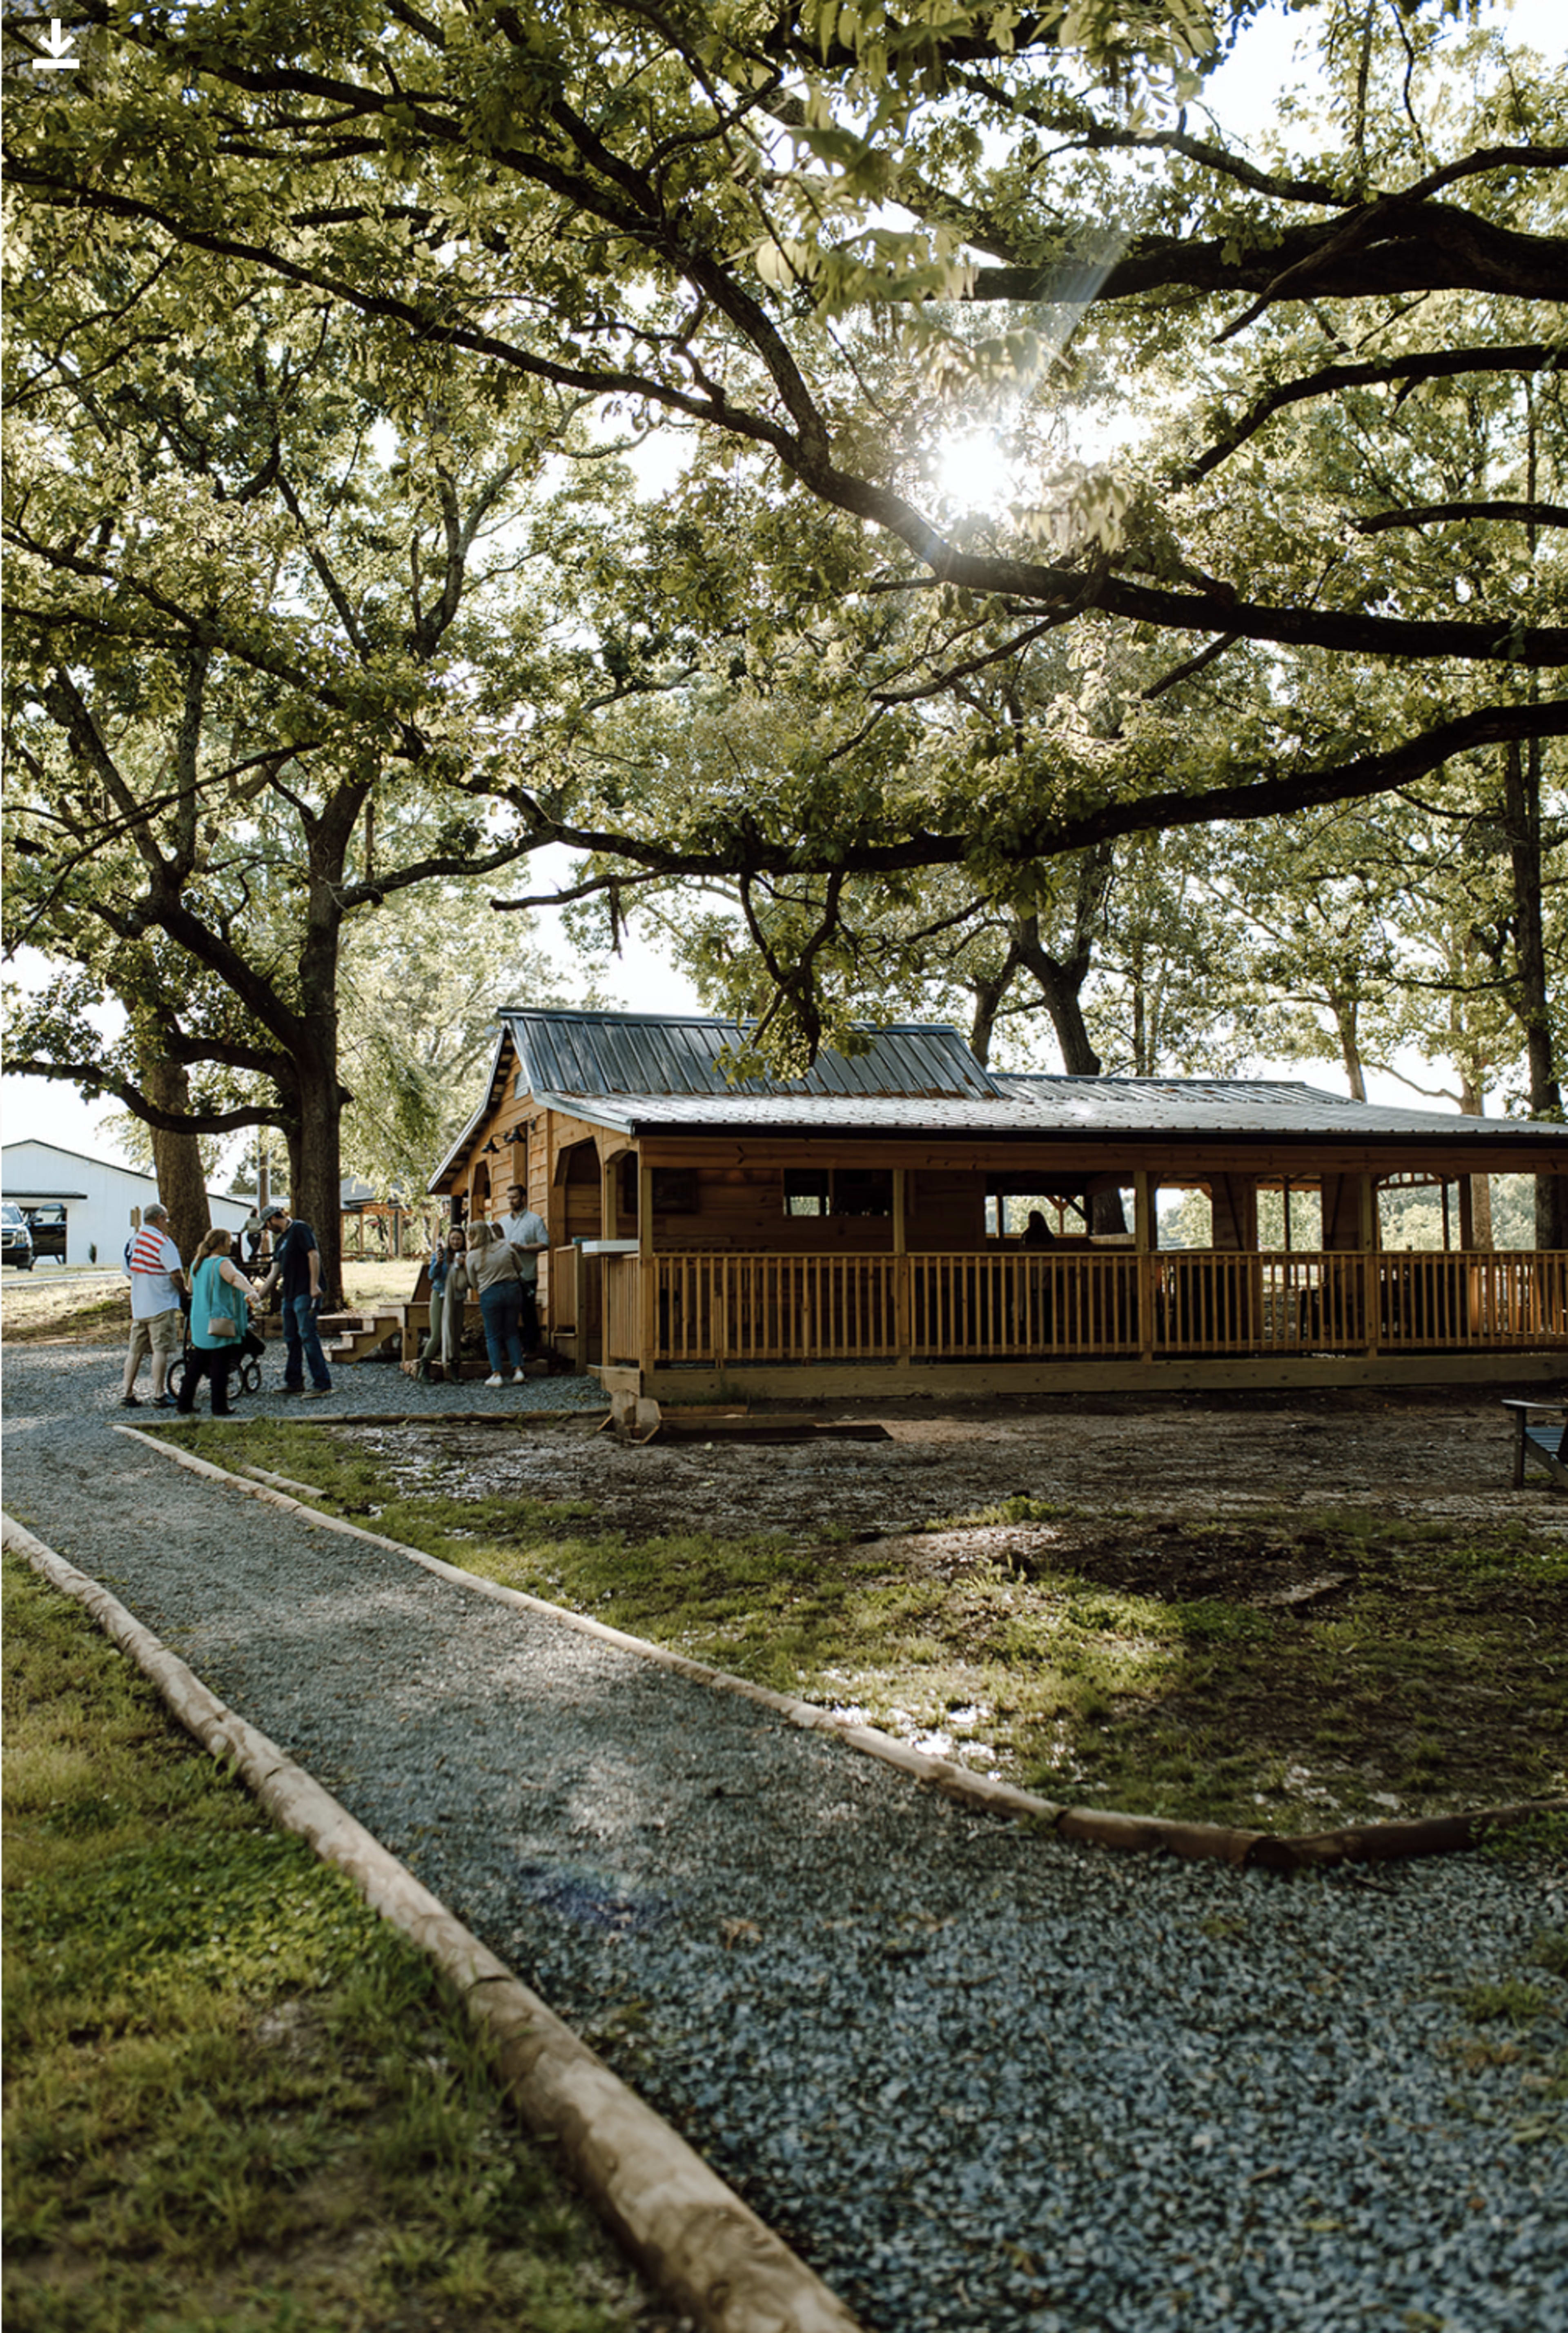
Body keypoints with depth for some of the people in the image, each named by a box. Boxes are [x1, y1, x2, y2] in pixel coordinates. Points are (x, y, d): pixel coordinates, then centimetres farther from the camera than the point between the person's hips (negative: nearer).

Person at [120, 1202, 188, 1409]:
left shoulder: (134, 1240, 11)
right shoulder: (162, 1242, -13)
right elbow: (176, 1275, -18)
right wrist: (183, 1291, 0)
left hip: (138, 1305, 7)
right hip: (161, 1305, -7)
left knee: (136, 1350, 11)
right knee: (161, 1349, -4)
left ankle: (126, 1394, 12)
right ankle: (159, 1396, -4)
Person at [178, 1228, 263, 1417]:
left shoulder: (197, 1264, 13)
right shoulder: (222, 1264, -13)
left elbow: (191, 1289, 29)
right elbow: (236, 1278, -34)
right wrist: (251, 1292, -52)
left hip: (199, 1325, 8)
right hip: (220, 1322, -8)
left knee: (196, 1366, 15)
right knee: (220, 1367, -3)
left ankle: (184, 1404, 17)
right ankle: (220, 1407, -2)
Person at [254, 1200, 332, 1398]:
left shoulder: (300, 1229, -6)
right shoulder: (281, 1240, 21)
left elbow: (314, 1255, -16)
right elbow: (275, 1273, 23)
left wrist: (314, 1285, -23)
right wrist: (257, 1296, 22)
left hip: (306, 1294, -10)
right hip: (289, 1296, 10)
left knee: (308, 1336, -14)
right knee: (291, 1339, 13)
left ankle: (322, 1385, -16)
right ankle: (294, 1382, 22)